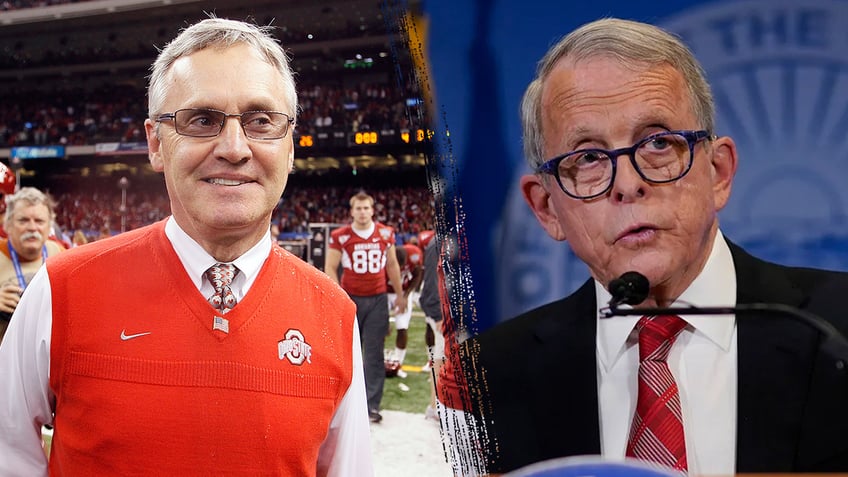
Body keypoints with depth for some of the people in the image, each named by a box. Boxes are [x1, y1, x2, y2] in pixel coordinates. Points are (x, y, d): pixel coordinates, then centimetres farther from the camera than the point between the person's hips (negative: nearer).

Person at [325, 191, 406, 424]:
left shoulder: (385, 233, 3)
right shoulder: (340, 236, -5)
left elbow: (392, 265, 14)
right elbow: (330, 268, -2)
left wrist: (400, 295, 16)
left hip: (378, 299, 1)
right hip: (351, 298, -1)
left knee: (375, 354, 0)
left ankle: (372, 404, 3)